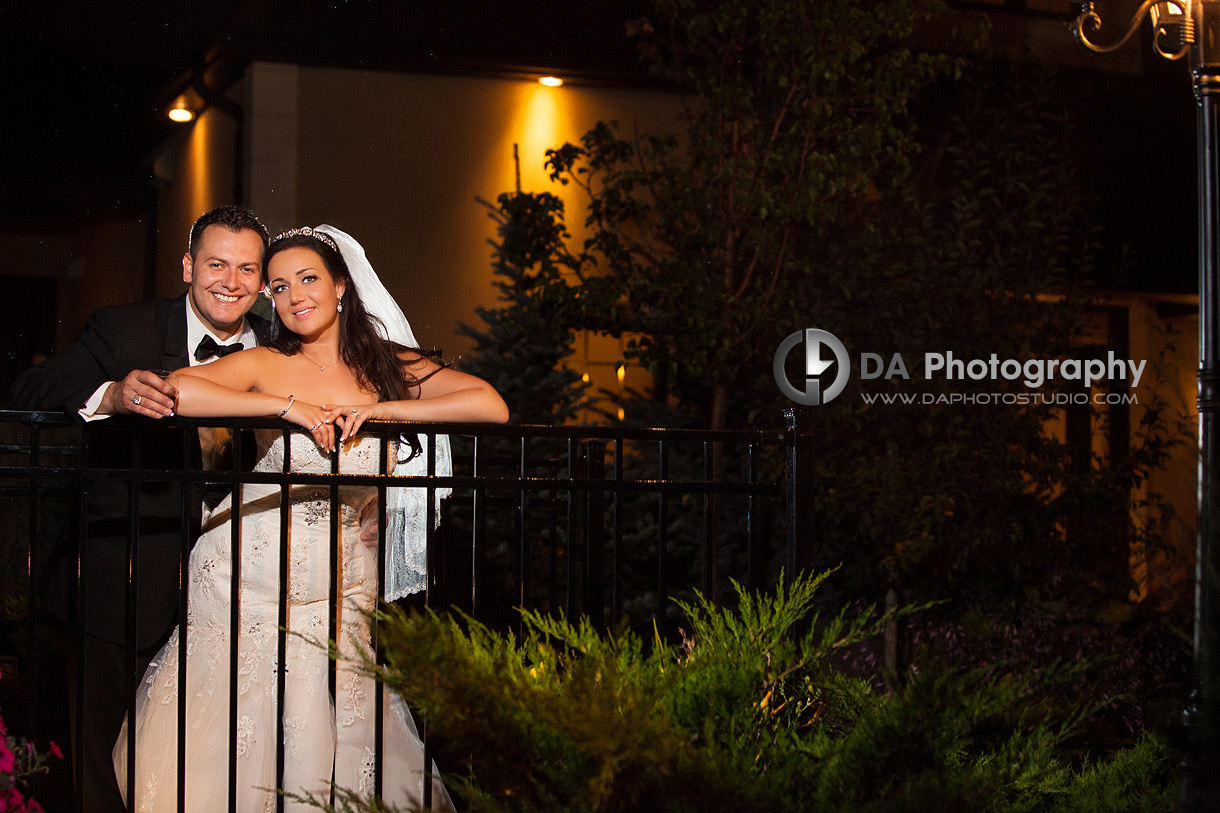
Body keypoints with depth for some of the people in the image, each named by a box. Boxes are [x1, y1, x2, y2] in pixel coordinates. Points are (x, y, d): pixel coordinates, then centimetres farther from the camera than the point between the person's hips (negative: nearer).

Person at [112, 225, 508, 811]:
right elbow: (178, 391, -20)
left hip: (340, 587, 1)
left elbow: (491, 406, -9)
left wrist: (378, 409, -16)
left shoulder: (391, 366, 4)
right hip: (246, 579, -1)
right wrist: (289, 405, -18)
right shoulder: (266, 365, -2)